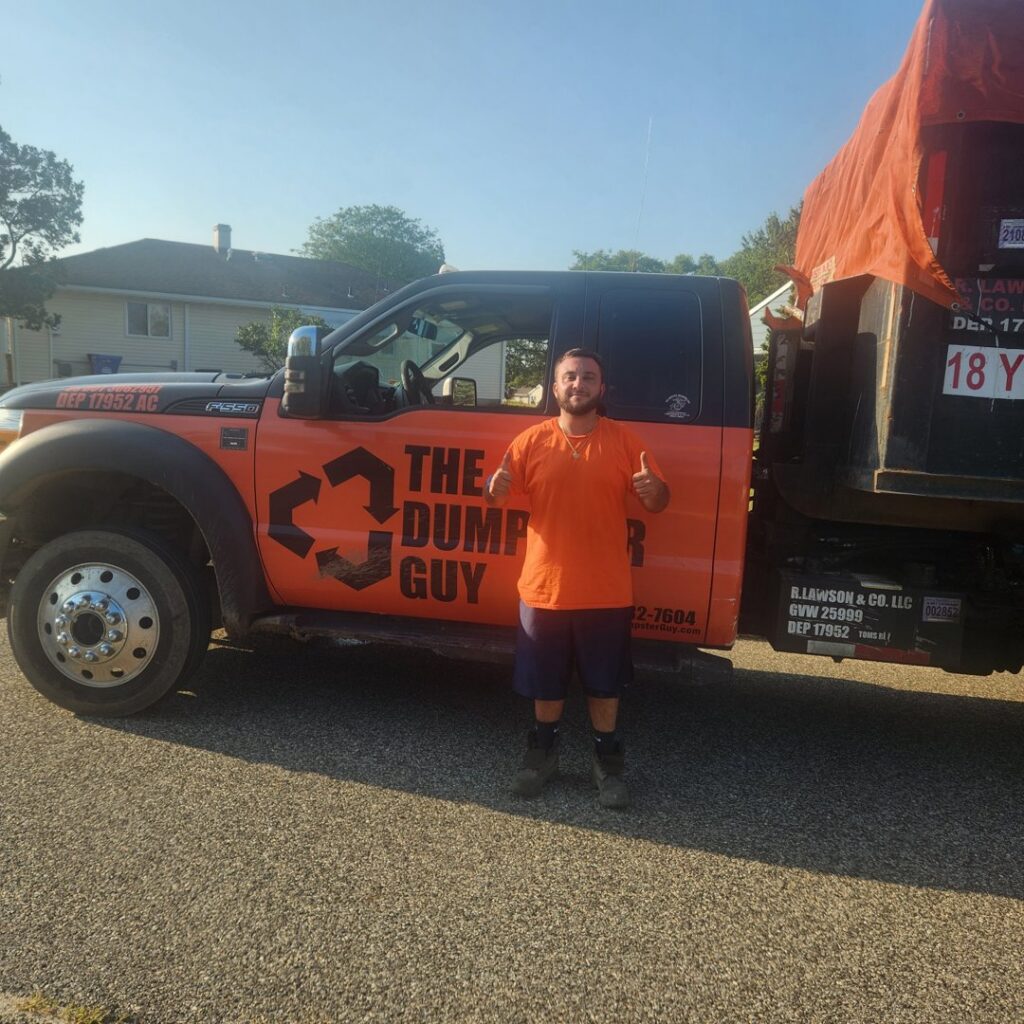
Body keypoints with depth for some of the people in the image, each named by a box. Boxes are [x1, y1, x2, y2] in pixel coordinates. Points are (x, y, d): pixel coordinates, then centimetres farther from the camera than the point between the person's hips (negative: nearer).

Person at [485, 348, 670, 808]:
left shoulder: (623, 440, -1)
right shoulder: (532, 440, 0)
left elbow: (658, 502, 2)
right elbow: (497, 493, 5)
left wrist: (652, 489, -22)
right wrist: (496, 489, -19)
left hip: (607, 592, 0)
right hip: (544, 587, 1)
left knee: (604, 681, 12)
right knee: (545, 679, 14)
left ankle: (607, 759, 30)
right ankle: (543, 750, 36)